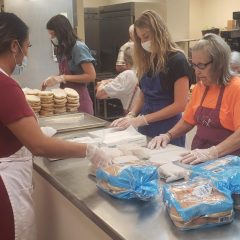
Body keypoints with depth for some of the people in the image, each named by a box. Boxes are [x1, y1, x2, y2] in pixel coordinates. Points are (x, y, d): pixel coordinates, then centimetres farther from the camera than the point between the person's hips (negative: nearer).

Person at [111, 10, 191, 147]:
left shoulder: (177, 60, -12)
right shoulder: (147, 60, 8)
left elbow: (180, 105, -16)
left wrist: (143, 119, -19)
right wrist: (131, 116, -4)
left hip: (167, 131, -6)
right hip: (145, 130, 6)